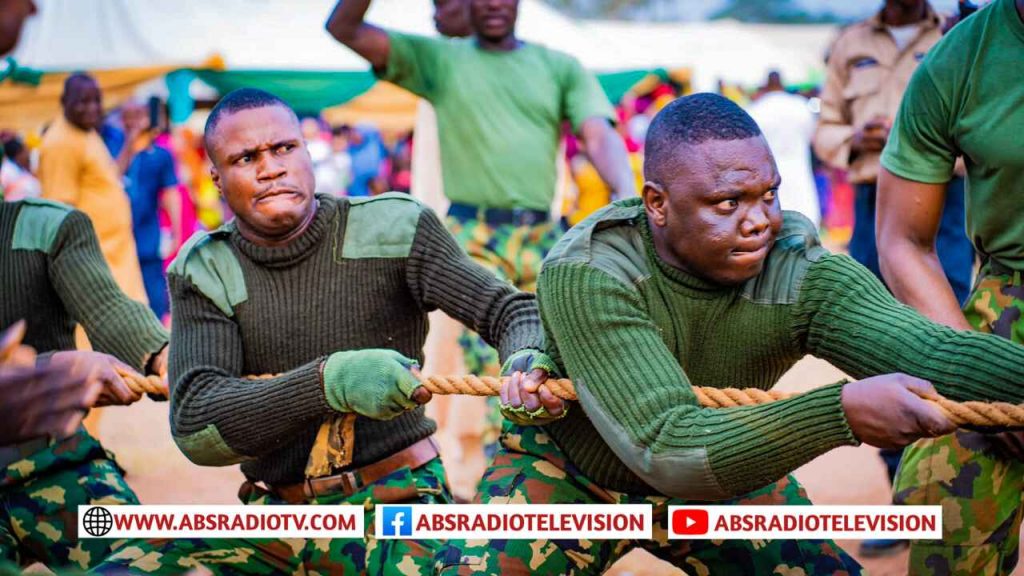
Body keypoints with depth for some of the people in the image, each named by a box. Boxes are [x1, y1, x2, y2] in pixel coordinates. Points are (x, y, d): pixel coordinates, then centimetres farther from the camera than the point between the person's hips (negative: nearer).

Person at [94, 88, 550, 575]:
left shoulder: (391, 228, -3)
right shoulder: (203, 274, 1)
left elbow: (511, 311, -2)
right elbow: (193, 426, -11)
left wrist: (529, 361, -28)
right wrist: (329, 381, -28)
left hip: (397, 501, -2)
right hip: (279, 516, 3)